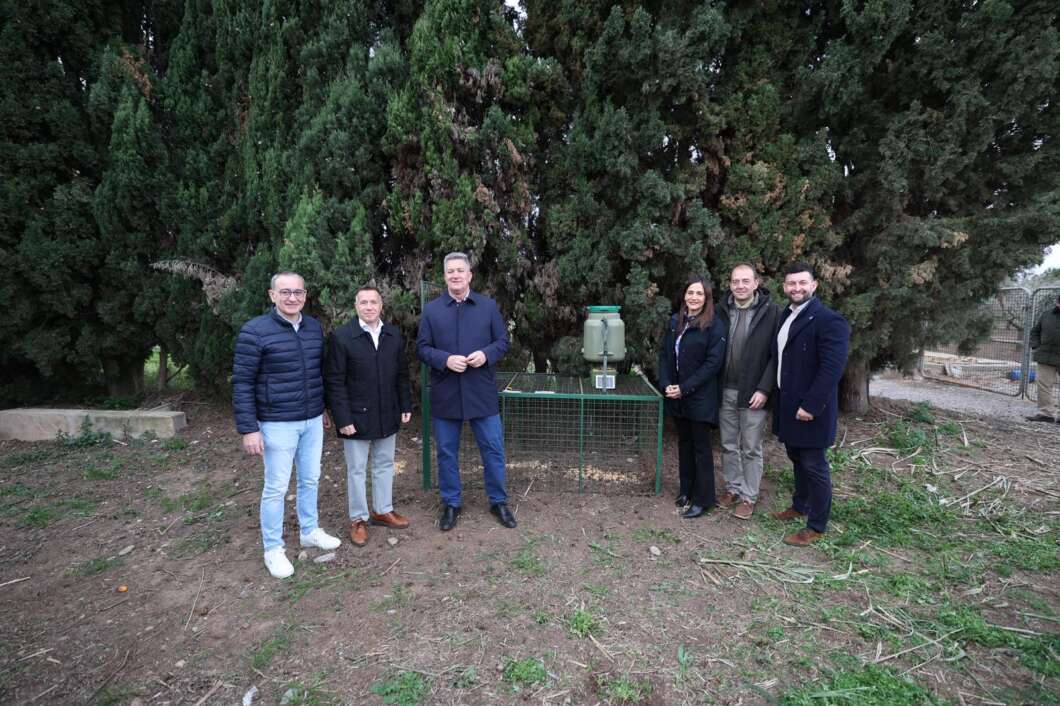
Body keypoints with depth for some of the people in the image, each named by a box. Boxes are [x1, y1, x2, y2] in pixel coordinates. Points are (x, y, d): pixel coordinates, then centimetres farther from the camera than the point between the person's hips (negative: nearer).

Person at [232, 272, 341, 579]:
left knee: (310, 479, 17)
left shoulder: (314, 327, 4)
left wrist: (323, 408, 17)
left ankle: (309, 531, 36)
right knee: (276, 487, 5)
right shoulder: (254, 331, -12)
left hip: (313, 421, 5)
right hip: (278, 424, -5)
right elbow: (242, 382, -11)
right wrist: (248, 428, -13)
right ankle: (273, 549, 23)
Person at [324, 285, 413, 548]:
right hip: (357, 417, -4)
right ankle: (358, 519, 24)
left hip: (387, 416, 4)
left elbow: (402, 374, 8)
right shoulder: (341, 337, -11)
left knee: (385, 465, 16)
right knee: (356, 470, 9)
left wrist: (406, 406, 6)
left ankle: (382, 510, 33)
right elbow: (334, 382, -11)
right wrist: (343, 419, -14)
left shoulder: (394, 335, 2)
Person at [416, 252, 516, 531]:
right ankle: (451, 504, 30)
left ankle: (498, 501, 27)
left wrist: (486, 354, -15)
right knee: (446, 452, 12)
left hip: (482, 392, 0)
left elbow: (503, 340, 5)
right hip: (445, 394, 1)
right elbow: (422, 348, 1)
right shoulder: (431, 309, 2)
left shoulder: (489, 306, 3)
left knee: (493, 448, 7)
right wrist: (445, 360, -16)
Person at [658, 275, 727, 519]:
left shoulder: (714, 325, -10)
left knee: (701, 446, 4)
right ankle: (687, 489, 31)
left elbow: (714, 362, -16)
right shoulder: (675, 321, 7)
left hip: (700, 397, -5)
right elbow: (664, 354, 7)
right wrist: (666, 384, -7)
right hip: (676, 395, 6)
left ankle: (703, 499, 16)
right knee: (684, 442, 16)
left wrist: (685, 388, -18)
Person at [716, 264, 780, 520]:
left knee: (751, 448, 7)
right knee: (728, 445, 14)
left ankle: (749, 497, 20)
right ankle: (732, 488, 30)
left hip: (754, 393, -4)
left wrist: (764, 389, -15)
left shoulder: (771, 311, -8)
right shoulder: (722, 311, 3)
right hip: (726, 391, 4)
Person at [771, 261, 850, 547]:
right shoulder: (784, 316, 9)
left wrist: (811, 406, -23)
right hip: (787, 405, 8)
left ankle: (816, 526, 17)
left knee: (814, 466, 3)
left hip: (810, 409, -7)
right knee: (797, 459, 21)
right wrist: (775, 396, 10)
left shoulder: (828, 320, -16)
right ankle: (800, 506, 38)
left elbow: (833, 368, -22)